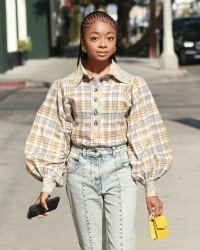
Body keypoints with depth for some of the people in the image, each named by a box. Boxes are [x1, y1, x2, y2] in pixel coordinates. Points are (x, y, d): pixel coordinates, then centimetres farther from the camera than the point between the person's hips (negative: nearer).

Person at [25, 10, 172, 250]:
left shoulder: (132, 85, -2)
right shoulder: (65, 87, 1)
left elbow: (144, 138, 0)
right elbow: (56, 139, 5)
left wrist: (150, 189, -1)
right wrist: (47, 185, 0)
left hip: (119, 170, -1)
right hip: (80, 172, 2)